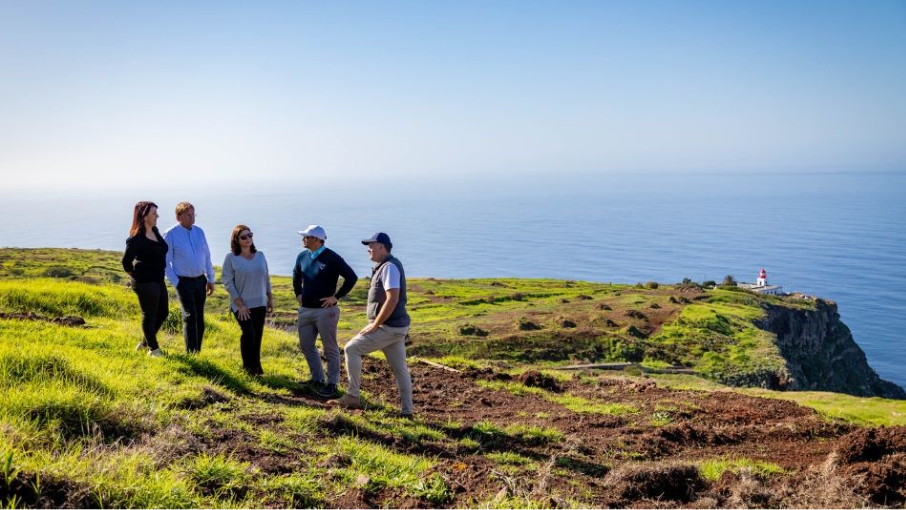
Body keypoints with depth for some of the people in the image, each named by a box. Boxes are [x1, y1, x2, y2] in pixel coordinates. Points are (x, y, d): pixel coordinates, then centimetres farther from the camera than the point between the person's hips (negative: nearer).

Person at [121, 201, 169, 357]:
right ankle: (153, 349, 16)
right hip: (145, 281, -9)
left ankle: (145, 342, 31)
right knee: (149, 314, 3)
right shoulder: (137, 238, -17)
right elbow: (126, 262, -17)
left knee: (163, 312, 15)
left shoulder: (155, 232, 8)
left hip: (158, 280, 9)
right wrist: (136, 275, -3)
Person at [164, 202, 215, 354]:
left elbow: (207, 257, 13)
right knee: (190, 316, -11)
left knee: (199, 317, 8)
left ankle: (198, 351, 17)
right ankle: (191, 353, -6)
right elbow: (166, 262, -7)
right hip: (184, 281, -5)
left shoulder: (199, 232, 7)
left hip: (200, 280, 5)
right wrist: (176, 283, -11)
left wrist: (211, 279, 10)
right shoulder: (171, 235, -8)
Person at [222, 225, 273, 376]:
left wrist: (270, 299, 12)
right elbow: (228, 283, -8)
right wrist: (240, 305, -13)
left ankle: (256, 366, 22)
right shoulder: (231, 258, -7)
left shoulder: (260, 256, 7)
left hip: (260, 304, 4)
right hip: (242, 305, -4)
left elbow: (266, 279, 14)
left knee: (257, 336, 7)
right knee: (249, 333, -17)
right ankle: (248, 365, 2)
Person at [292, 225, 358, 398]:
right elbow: (296, 275, 27)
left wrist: (336, 296, -14)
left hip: (325, 310, -7)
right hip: (305, 310, 7)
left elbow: (351, 277, -16)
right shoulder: (302, 256, 6)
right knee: (306, 346, 13)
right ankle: (317, 380, 28)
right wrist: (298, 293, 17)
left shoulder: (332, 258, -14)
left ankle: (332, 385, 11)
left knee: (330, 349, 2)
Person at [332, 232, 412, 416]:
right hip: (397, 326, 10)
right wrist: (377, 324, 17)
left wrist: (375, 325, -19)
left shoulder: (389, 267, -15)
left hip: (388, 327, -10)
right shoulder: (385, 266, 16)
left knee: (352, 349, -3)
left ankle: (352, 397, 1)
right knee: (400, 369, 10)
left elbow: (392, 299, -24)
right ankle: (407, 411, 13)